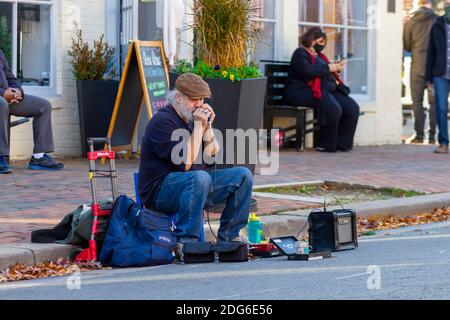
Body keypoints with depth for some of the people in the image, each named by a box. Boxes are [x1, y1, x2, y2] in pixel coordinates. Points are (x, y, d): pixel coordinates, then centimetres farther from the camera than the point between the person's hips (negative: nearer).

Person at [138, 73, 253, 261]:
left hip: (195, 183, 9)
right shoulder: (162, 121, -14)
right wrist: (199, 127, -17)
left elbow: (211, 155, 10)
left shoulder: (192, 118, 14)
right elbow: (185, 163, -22)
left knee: (243, 175, -4)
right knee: (200, 178, -39)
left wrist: (208, 126, -3)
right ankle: (185, 243, -34)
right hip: (160, 192, -9)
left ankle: (227, 238, -1)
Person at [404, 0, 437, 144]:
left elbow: (406, 45, 6)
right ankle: (432, 136, 3)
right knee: (434, 102, 5)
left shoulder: (411, 22, 0)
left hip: (418, 65, 0)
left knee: (417, 101, 6)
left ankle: (419, 135, 1)